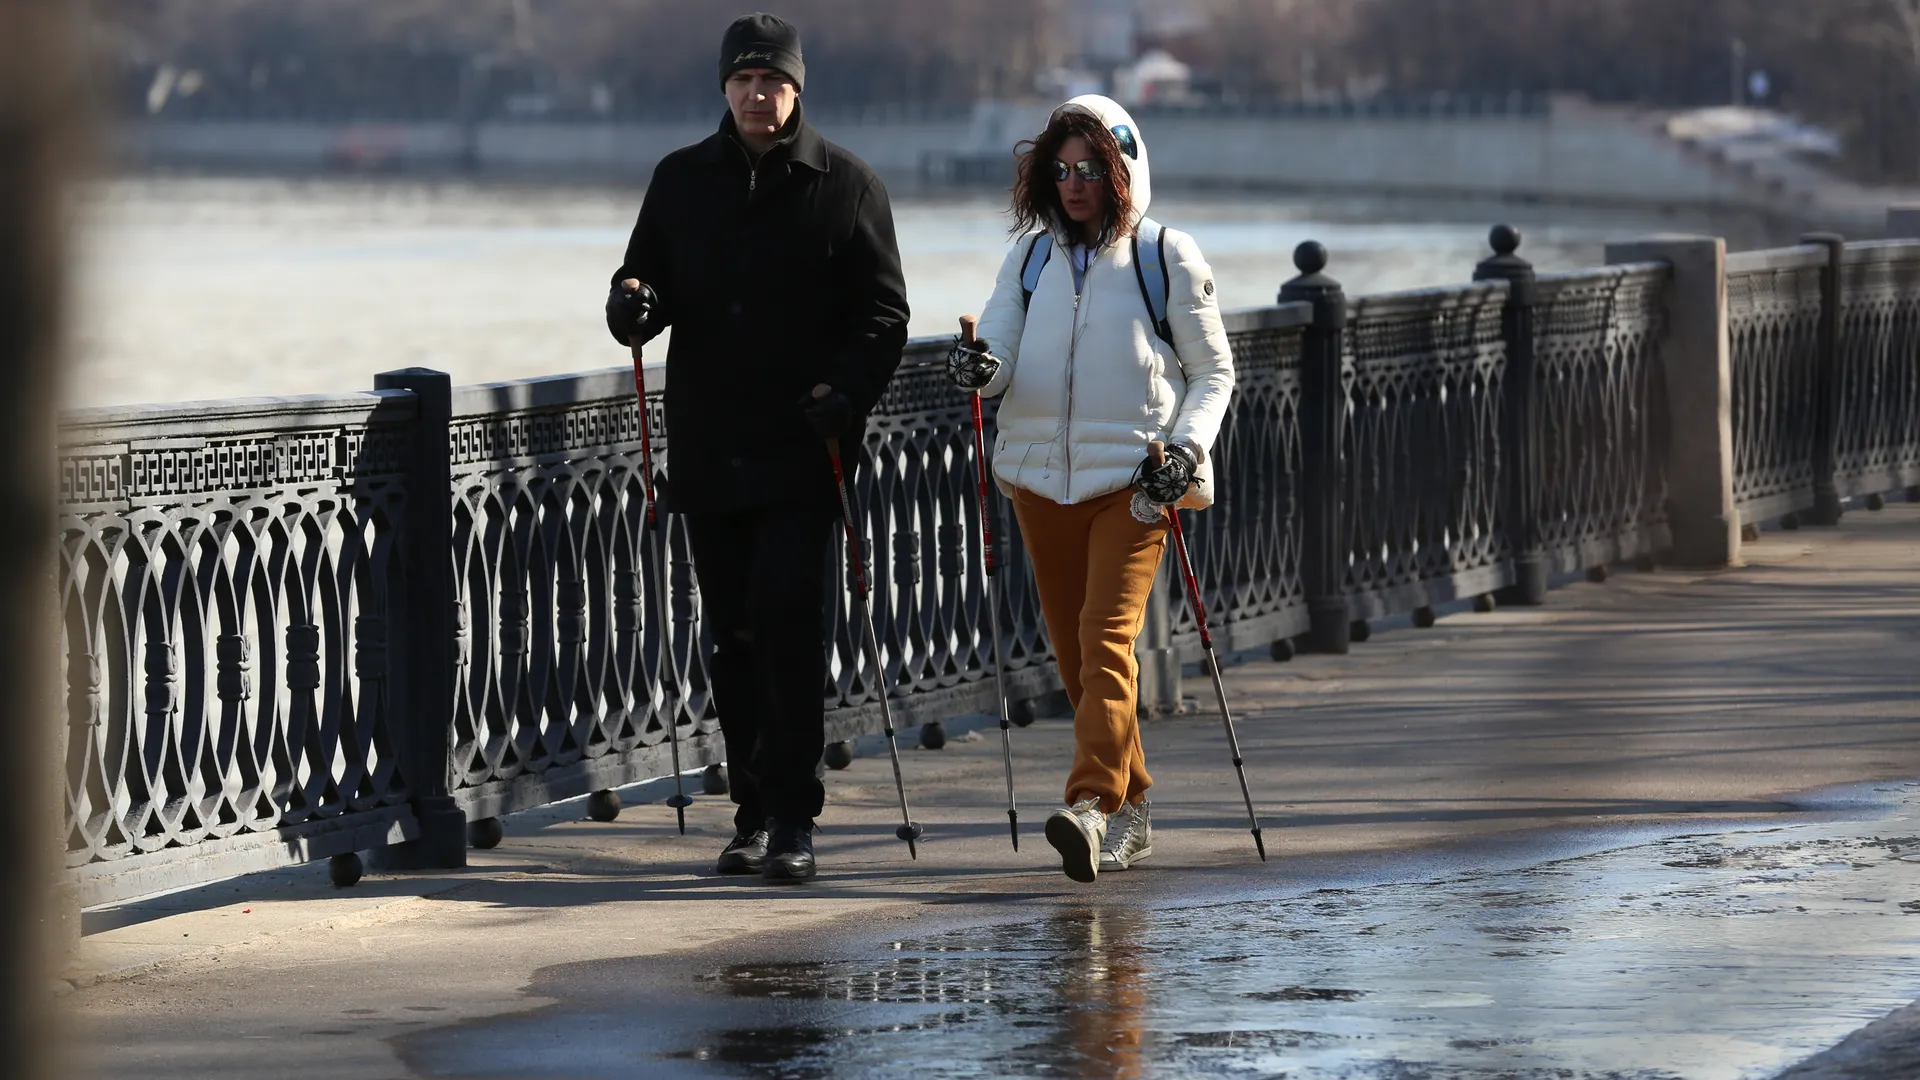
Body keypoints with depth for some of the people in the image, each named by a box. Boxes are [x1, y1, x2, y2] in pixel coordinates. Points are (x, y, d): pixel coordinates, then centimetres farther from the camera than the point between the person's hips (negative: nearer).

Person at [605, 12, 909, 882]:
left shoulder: (846, 185, 3)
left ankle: (792, 818, -9)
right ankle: (755, 810, 14)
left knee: (787, 619, -12)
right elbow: (650, 284, 15)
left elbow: (883, 313, 2)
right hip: (708, 448, 4)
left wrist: (847, 390, -15)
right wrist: (631, 304, -10)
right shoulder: (682, 180, 11)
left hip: (803, 451, -3)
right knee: (733, 635, 6)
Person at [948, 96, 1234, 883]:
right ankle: (1130, 811, 21)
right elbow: (1000, 347, 1)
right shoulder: (1031, 254, 11)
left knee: (1107, 640, -18)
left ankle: (1092, 808, -29)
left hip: (1133, 479, -4)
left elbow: (1213, 372, 7)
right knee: (1073, 653, 8)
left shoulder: (1166, 256, 2)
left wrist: (1187, 448, -10)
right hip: (1042, 475, 5)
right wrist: (980, 367, -23)